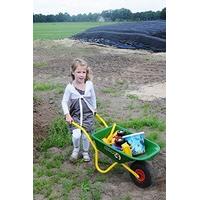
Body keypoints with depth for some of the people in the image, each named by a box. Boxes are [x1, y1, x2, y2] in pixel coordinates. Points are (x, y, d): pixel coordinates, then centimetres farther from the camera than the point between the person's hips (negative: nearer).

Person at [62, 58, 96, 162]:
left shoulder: (89, 84, -7)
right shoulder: (70, 87, -13)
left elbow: (93, 98, 9)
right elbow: (64, 102, -5)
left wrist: (94, 110, 16)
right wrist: (67, 115, -12)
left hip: (88, 115, 2)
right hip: (74, 115, -1)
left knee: (86, 136, 7)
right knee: (76, 135, -16)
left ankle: (85, 152, 36)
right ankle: (76, 149, 18)